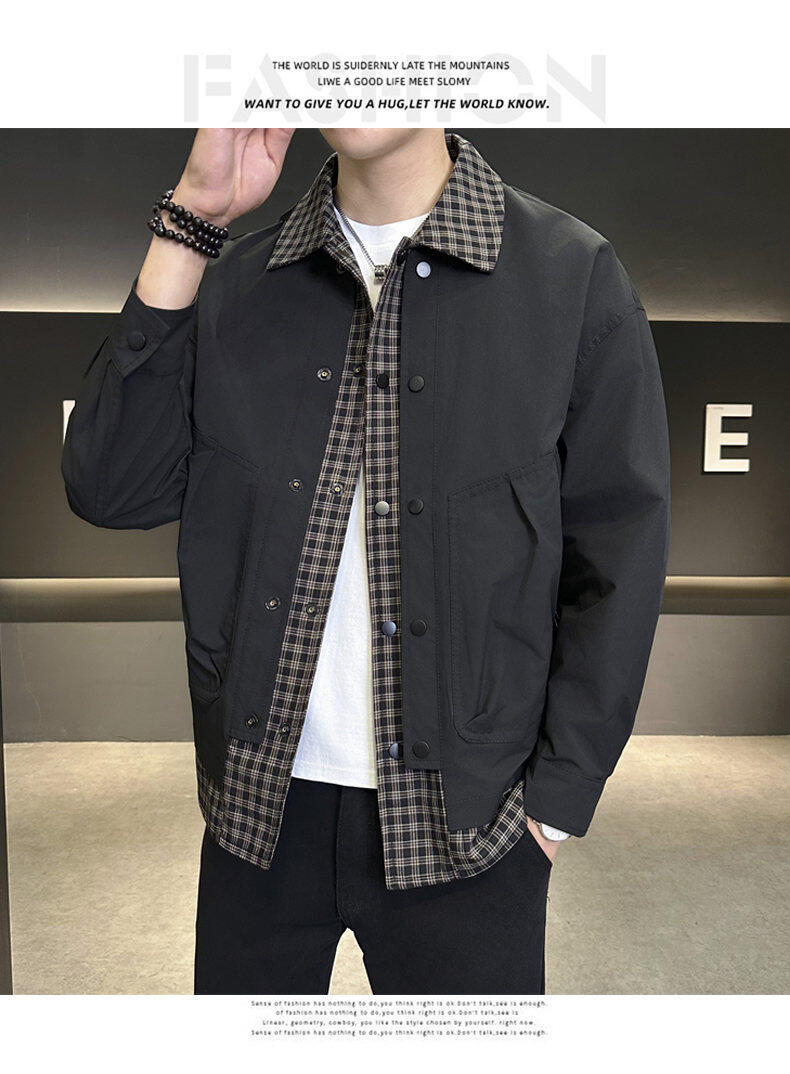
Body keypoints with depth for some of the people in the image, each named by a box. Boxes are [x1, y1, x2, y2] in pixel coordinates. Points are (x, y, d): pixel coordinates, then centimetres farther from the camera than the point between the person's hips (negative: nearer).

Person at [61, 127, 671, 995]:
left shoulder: (575, 279, -6)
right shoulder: (233, 283, 2)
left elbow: (617, 558, -5)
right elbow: (109, 490, -8)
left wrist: (559, 795, -6)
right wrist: (191, 222, -11)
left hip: (464, 818, -2)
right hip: (258, 803, 3)